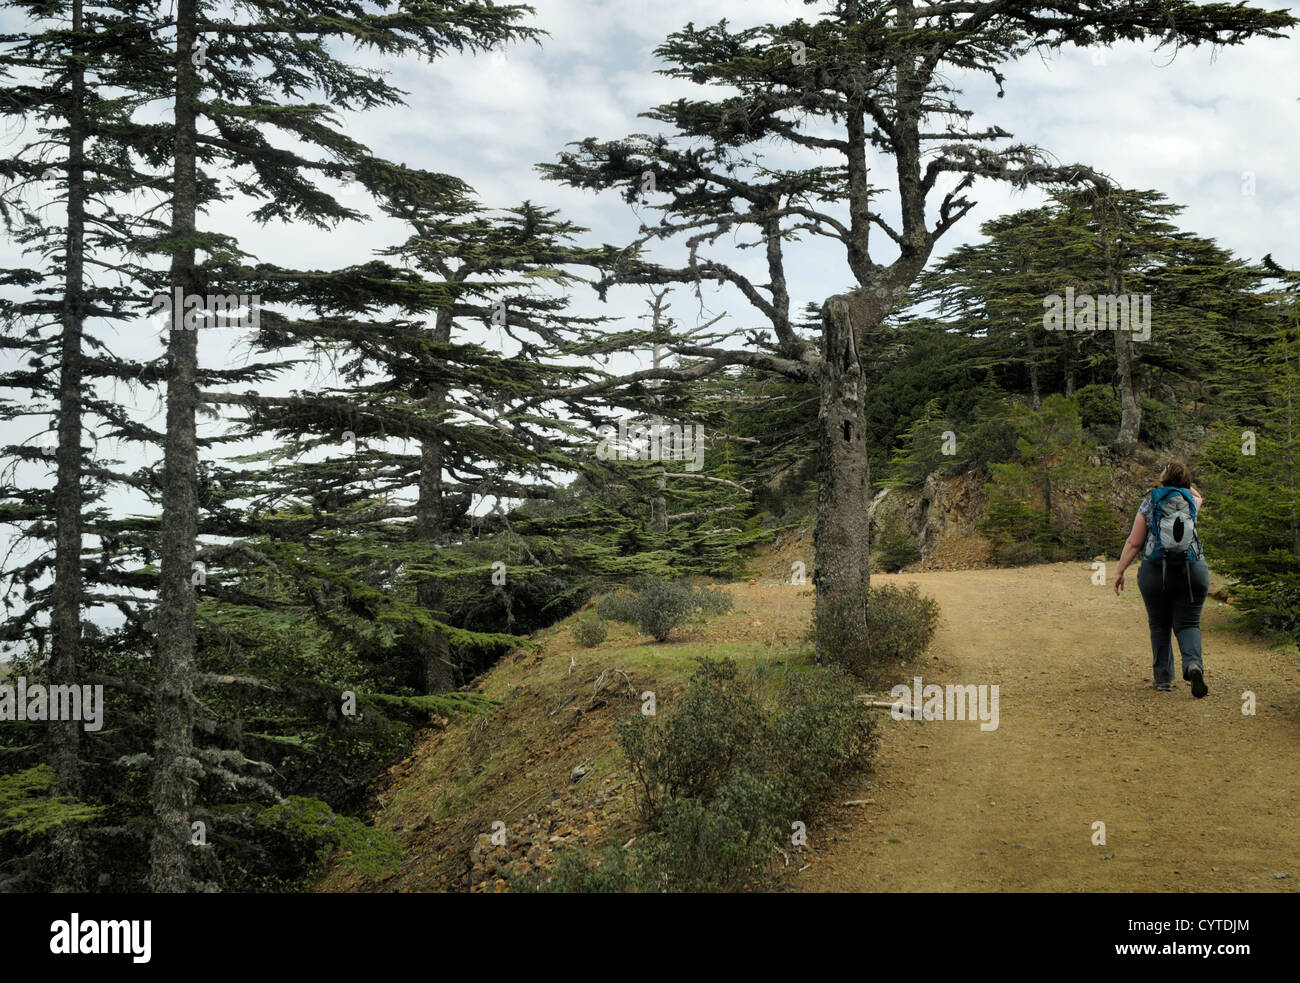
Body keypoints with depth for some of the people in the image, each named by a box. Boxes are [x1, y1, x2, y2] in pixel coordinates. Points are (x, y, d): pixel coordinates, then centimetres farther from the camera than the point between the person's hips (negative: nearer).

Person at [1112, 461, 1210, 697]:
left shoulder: (1149, 502, 1)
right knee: (1188, 624, 4)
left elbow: (1134, 543, -2)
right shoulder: (1191, 501, 6)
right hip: (1192, 571, 1)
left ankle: (1162, 678, 12)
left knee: (1159, 625, 12)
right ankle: (1193, 664, -23)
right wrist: (1182, 481, 24)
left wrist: (1120, 571, 4)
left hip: (1155, 572, -1)